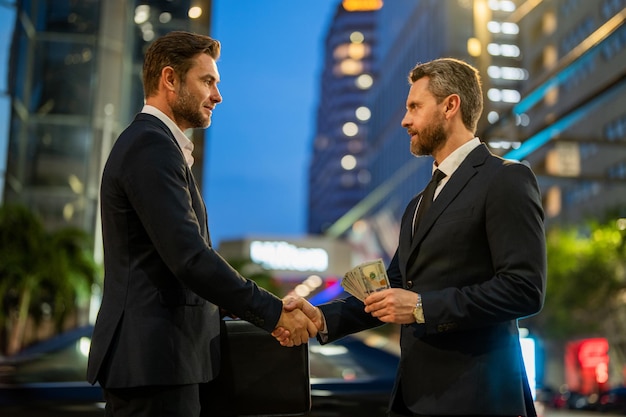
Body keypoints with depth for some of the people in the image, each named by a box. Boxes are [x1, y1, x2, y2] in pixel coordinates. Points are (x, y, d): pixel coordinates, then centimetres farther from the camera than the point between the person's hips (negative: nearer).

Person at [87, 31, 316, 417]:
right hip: (154, 358, -10)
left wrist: (263, 312, 9)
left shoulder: (152, 143, 17)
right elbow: (189, 257, -23)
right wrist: (274, 312, -16)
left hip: (150, 354, 10)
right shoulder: (152, 146, -14)